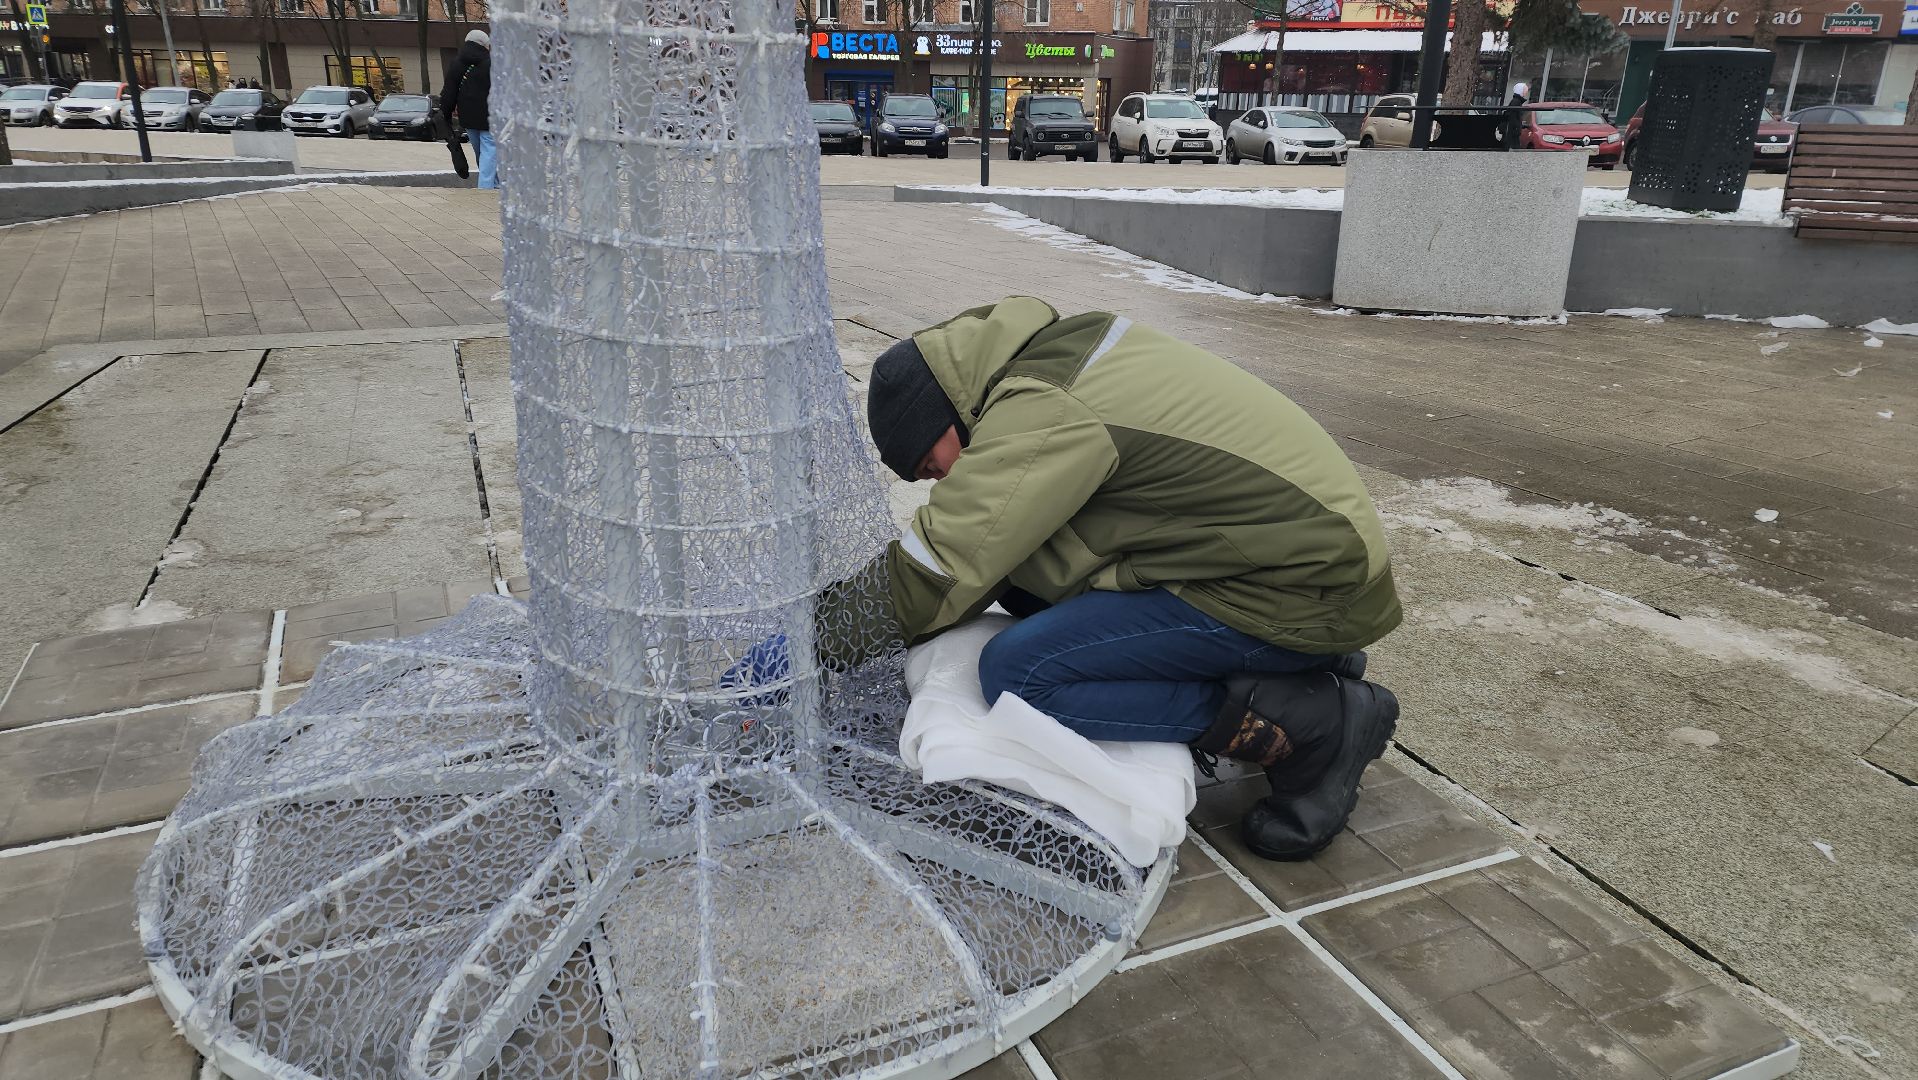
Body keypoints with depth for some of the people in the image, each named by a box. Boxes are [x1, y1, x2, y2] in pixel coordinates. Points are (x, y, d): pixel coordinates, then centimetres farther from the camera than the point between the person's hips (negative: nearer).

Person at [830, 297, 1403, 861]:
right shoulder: (1064, 344, 9)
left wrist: (823, 624, -2)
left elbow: (933, 573, -18)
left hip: (1305, 593, -10)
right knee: (1022, 574, 8)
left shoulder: (1043, 415, -19)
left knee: (1017, 674, -17)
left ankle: (1315, 725, -8)